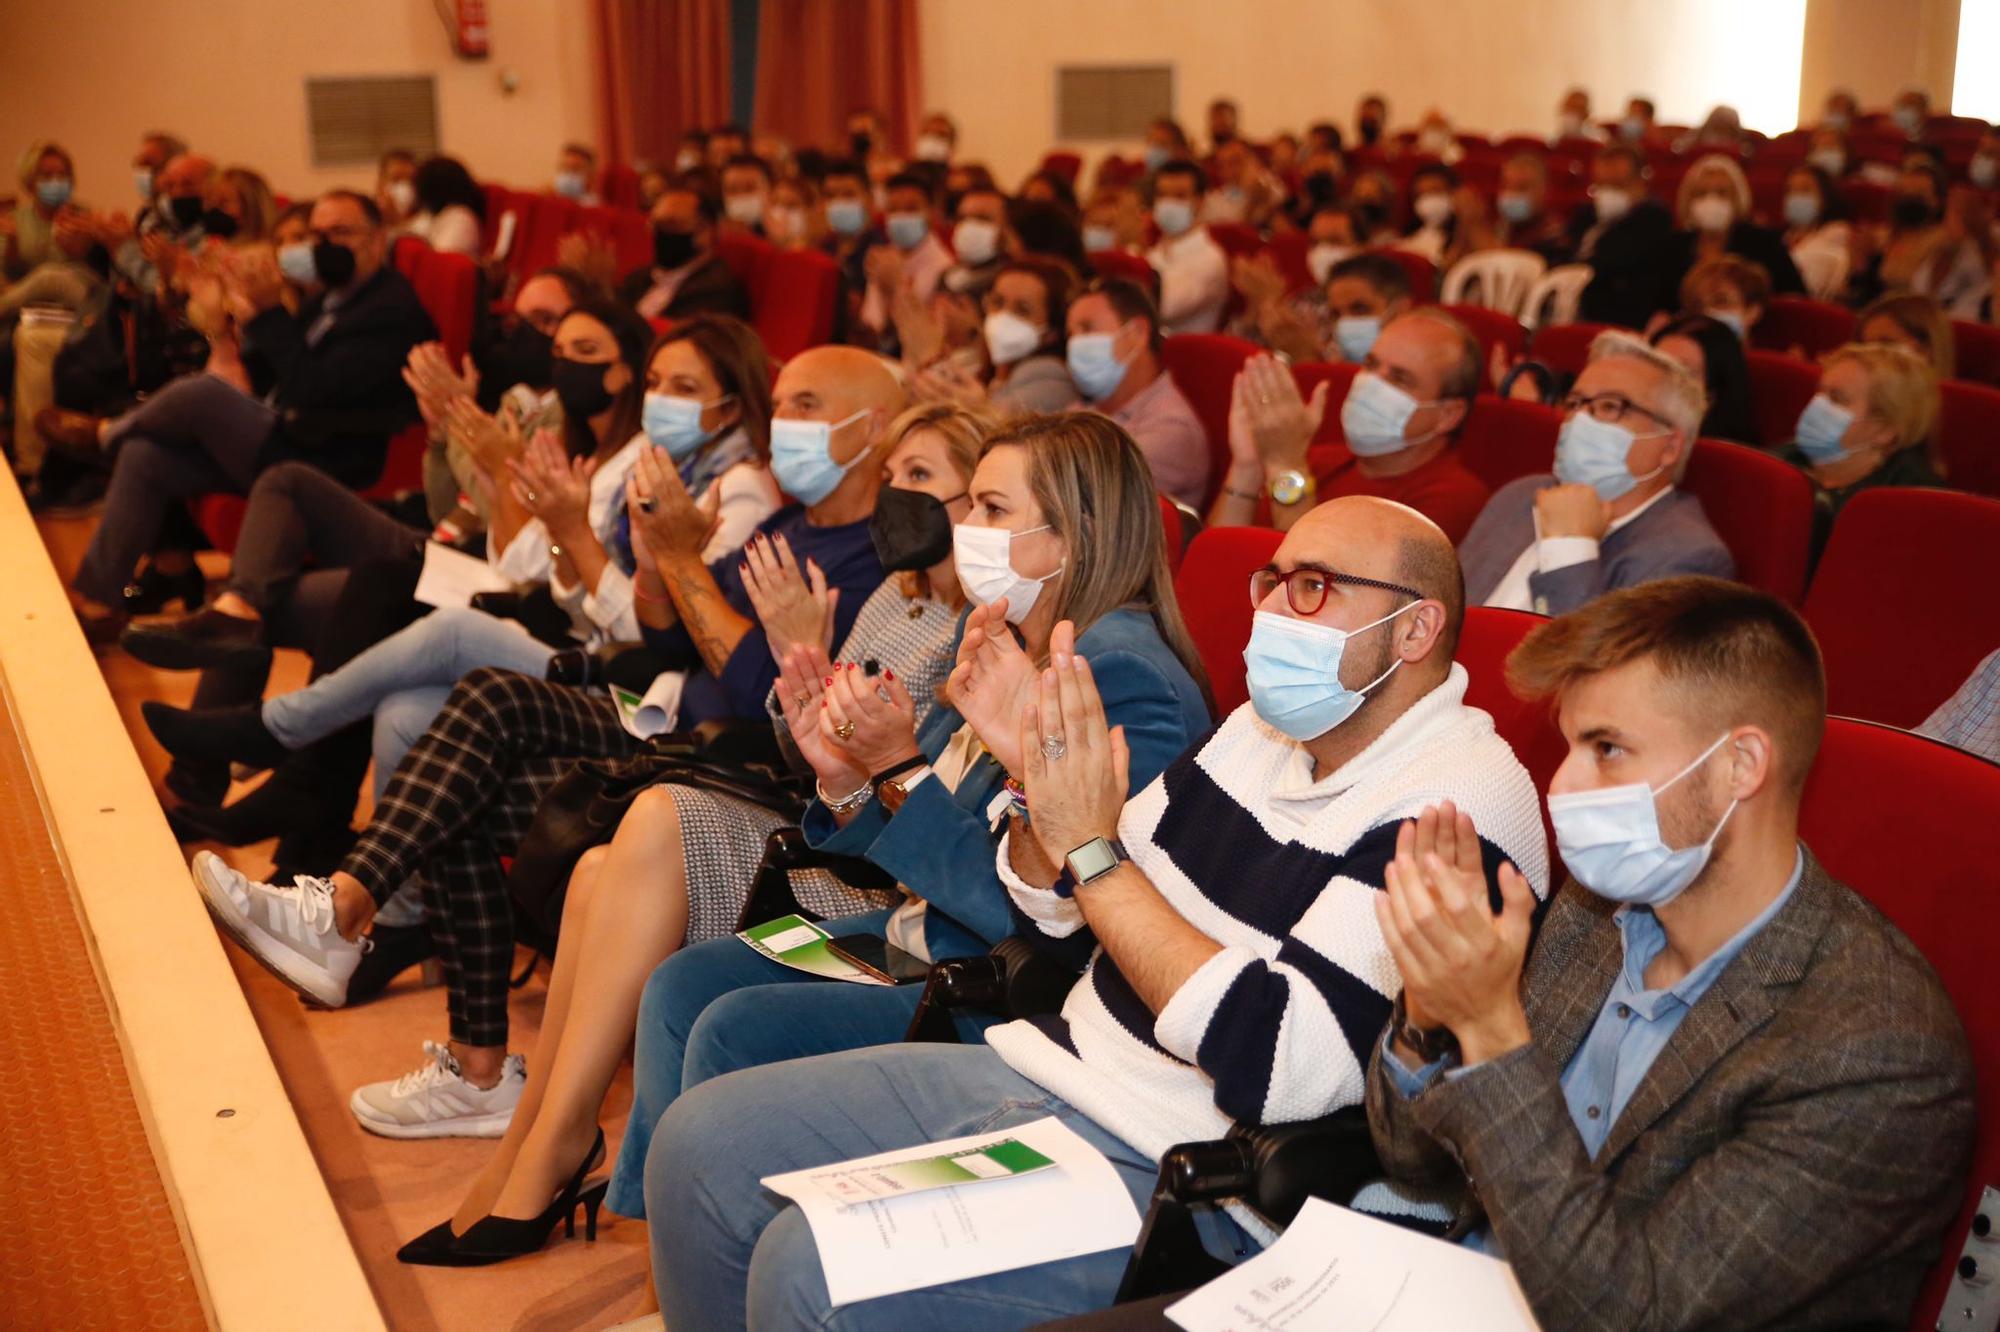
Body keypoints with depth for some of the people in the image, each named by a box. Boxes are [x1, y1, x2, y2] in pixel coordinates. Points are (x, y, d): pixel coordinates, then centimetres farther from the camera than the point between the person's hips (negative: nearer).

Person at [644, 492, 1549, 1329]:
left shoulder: (1459, 804, -17)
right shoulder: (1266, 727, 9)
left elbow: (1278, 1066, -26)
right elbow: (1065, 928, 14)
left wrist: (1091, 852, -23)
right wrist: (1041, 775, -6)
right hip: (1050, 1067, 9)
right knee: (702, 1141, 3)